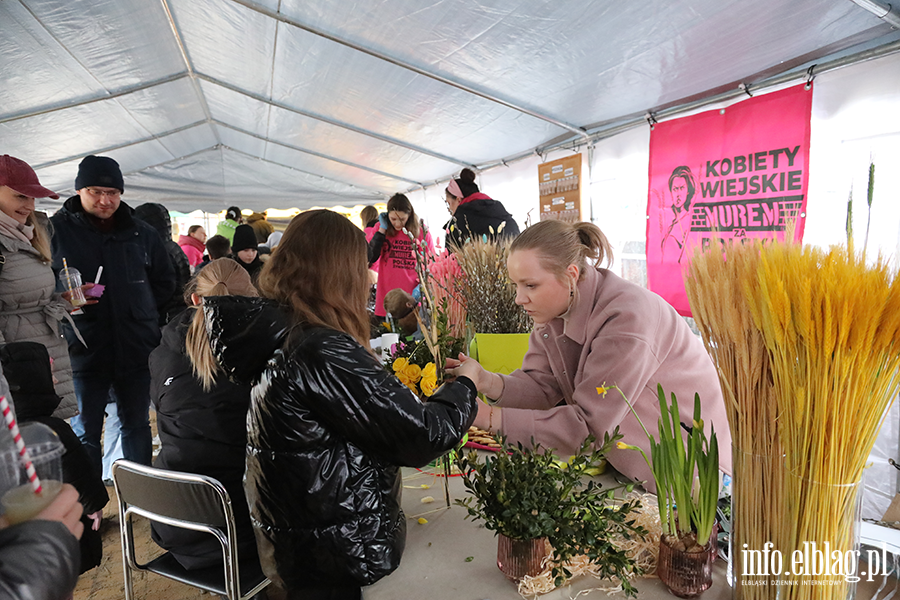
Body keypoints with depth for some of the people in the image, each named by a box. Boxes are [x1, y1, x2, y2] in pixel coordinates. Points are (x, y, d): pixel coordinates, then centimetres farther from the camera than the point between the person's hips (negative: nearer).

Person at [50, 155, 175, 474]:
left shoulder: (141, 232, 6)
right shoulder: (55, 229, -2)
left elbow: (165, 282, 15)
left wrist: (142, 313, 5)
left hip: (136, 349, 3)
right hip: (83, 350, -2)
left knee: (137, 425, 15)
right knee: (86, 433, 8)